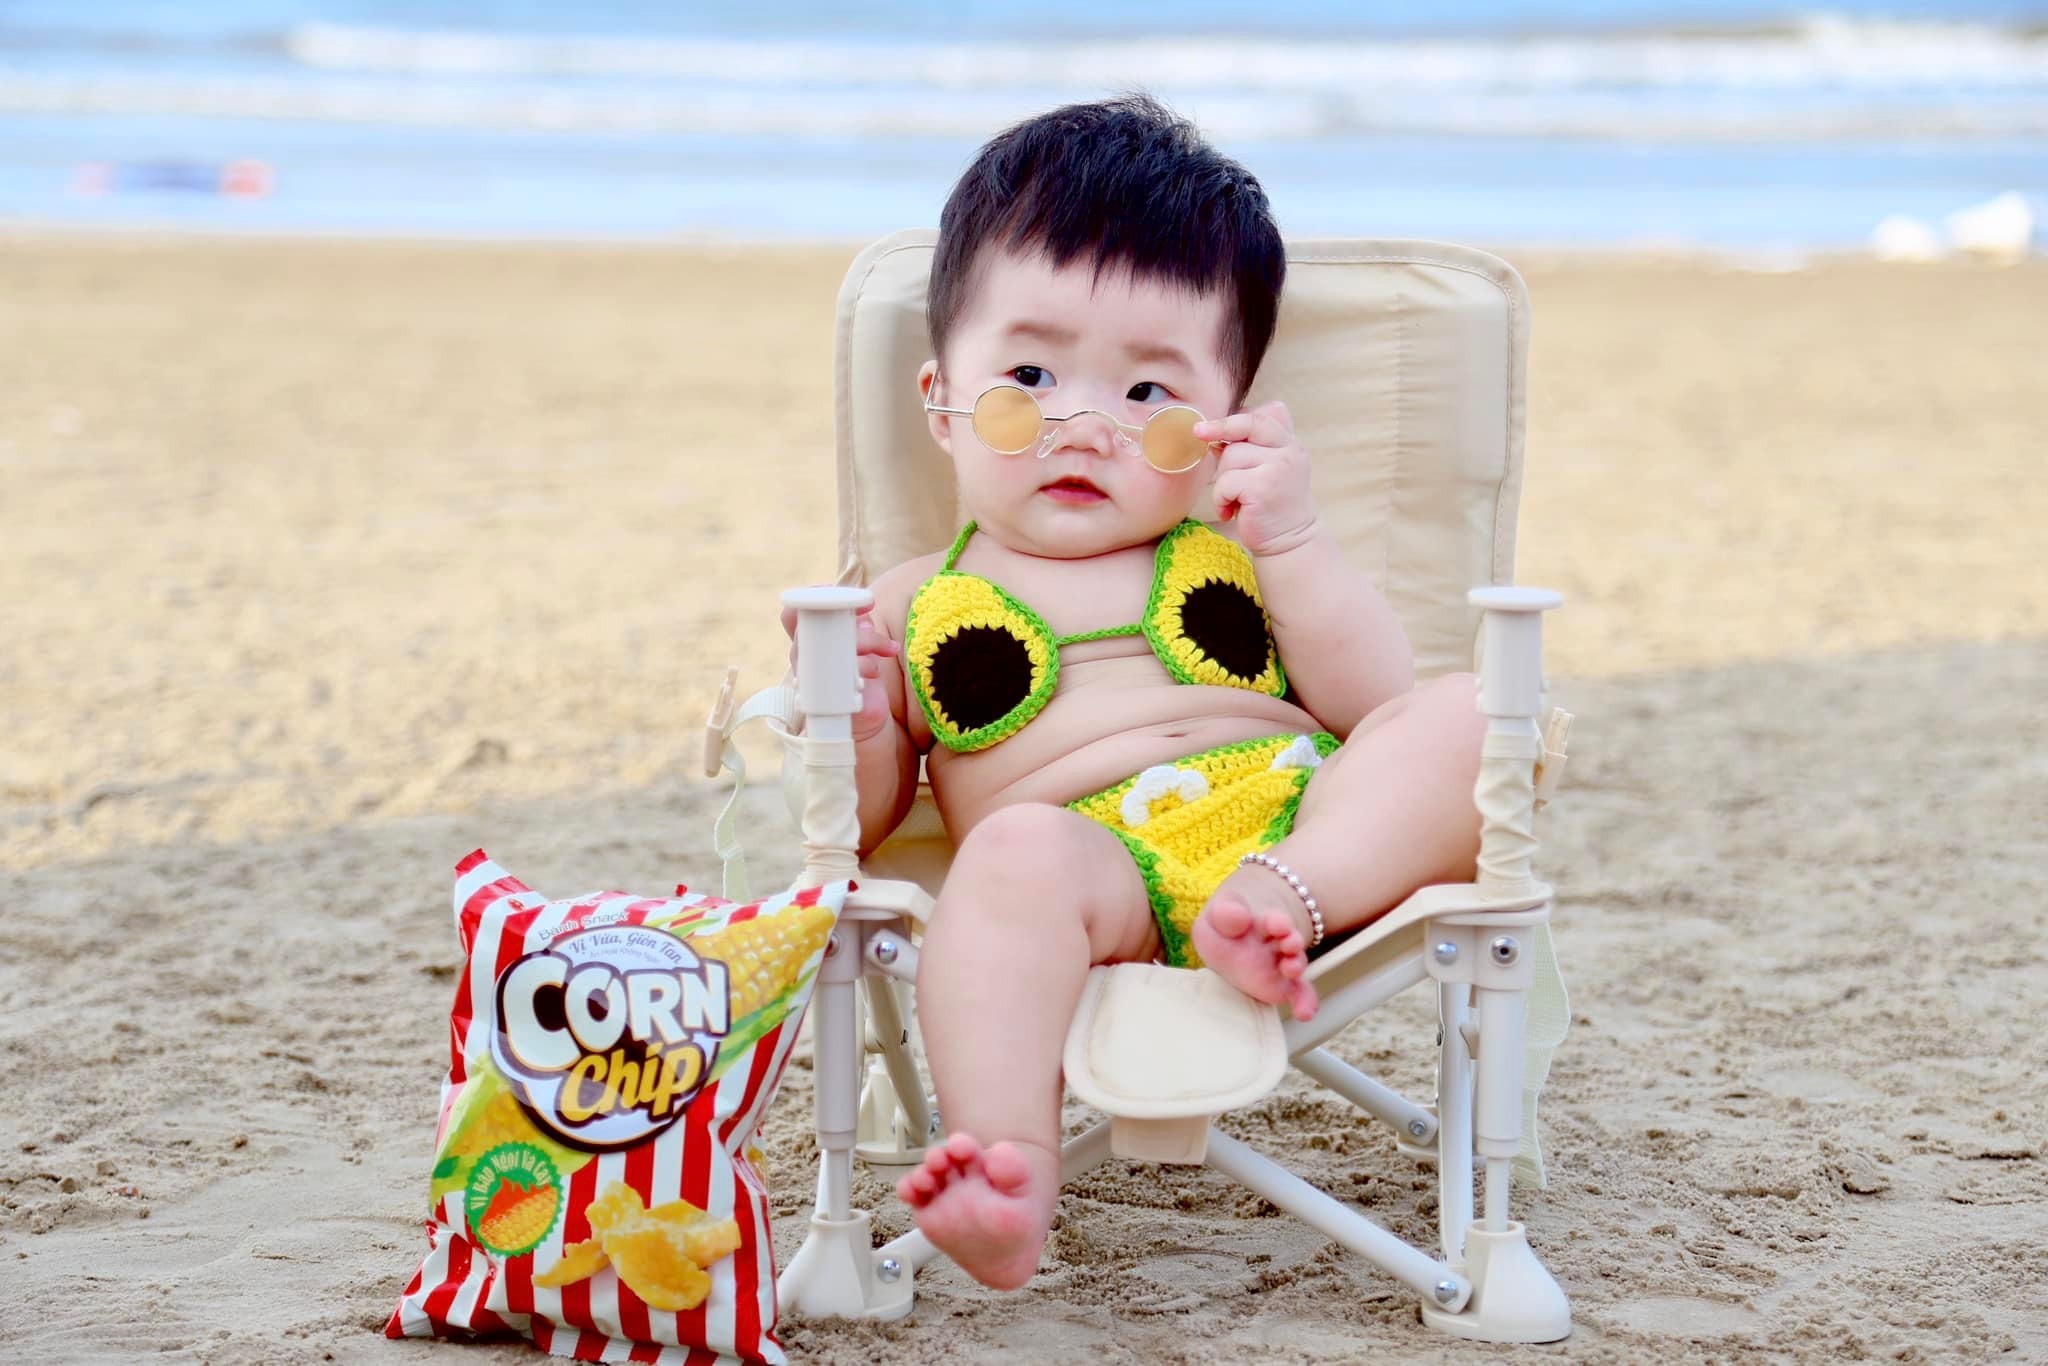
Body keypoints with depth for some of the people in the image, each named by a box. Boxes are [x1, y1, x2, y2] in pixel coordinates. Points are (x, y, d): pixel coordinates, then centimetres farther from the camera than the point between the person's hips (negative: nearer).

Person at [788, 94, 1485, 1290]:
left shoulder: (1235, 556, 25)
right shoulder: (923, 607, 22)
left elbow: (1376, 704, 11)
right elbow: (858, 823, 19)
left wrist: (1291, 541, 0)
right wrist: (855, 725, -3)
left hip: (1311, 823, 3)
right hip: (1099, 860, -3)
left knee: (1463, 721, -20)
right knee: (1017, 852, -37)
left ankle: (1282, 902, -38)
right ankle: (1009, 1174, -52)